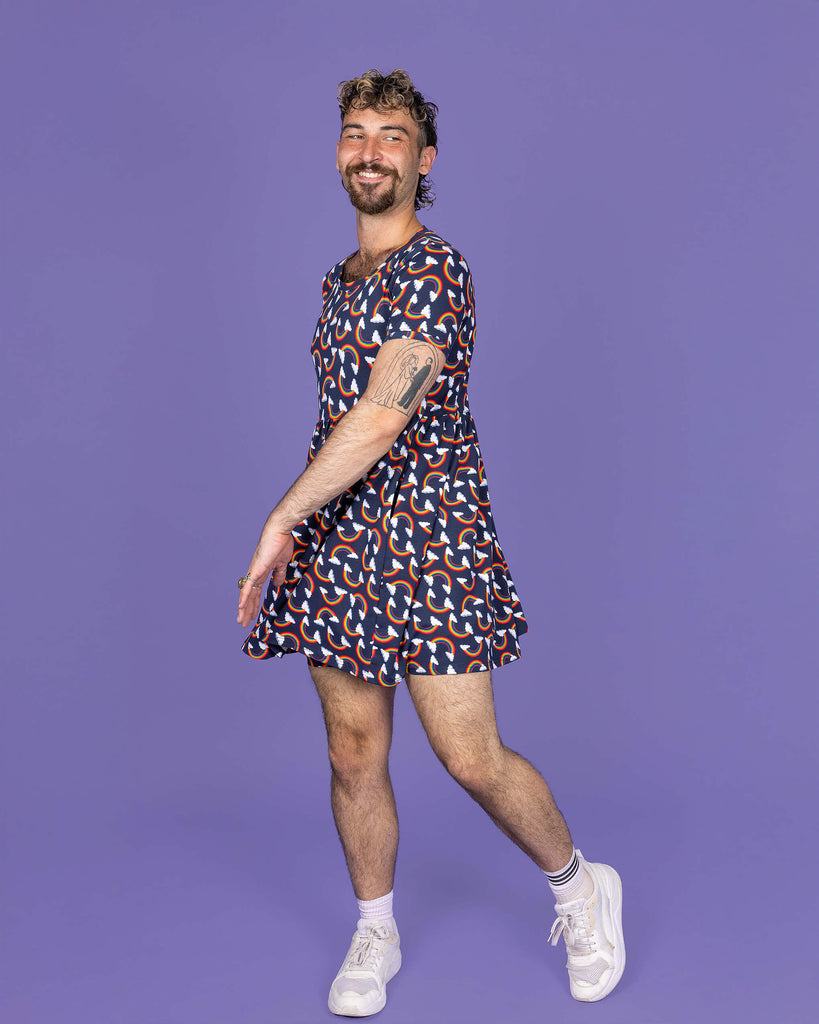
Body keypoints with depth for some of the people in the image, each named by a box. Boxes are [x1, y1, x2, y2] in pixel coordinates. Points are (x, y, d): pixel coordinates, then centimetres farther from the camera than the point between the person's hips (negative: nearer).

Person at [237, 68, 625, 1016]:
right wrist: (300, 525, 15)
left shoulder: (436, 269, -10)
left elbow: (382, 415, -20)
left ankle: (579, 886, 22)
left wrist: (281, 519, -19)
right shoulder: (339, 281, 15)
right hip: (340, 540, 7)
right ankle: (374, 935, 28)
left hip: (430, 535, -7)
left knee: (471, 758, -4)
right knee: (353, 754, 9)